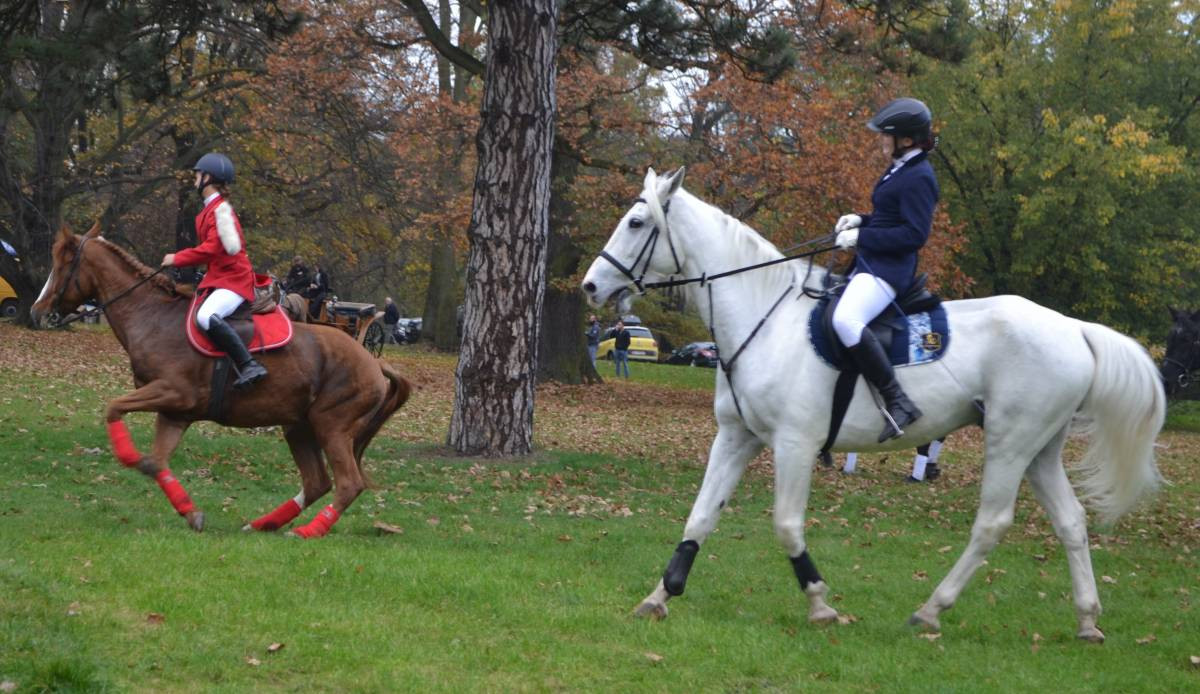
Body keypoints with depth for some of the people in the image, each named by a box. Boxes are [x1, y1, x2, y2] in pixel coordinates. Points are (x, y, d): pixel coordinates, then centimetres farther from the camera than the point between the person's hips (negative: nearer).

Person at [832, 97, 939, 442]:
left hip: (888, 269, -12)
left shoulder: (918, 178, -16)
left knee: (846, 320, -35)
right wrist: (861, 221, 10)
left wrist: (862, 237, -19)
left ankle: (898, 402, -34)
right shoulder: (901, 170, 14)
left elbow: (914, 234, -21)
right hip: (870, 265, 12)